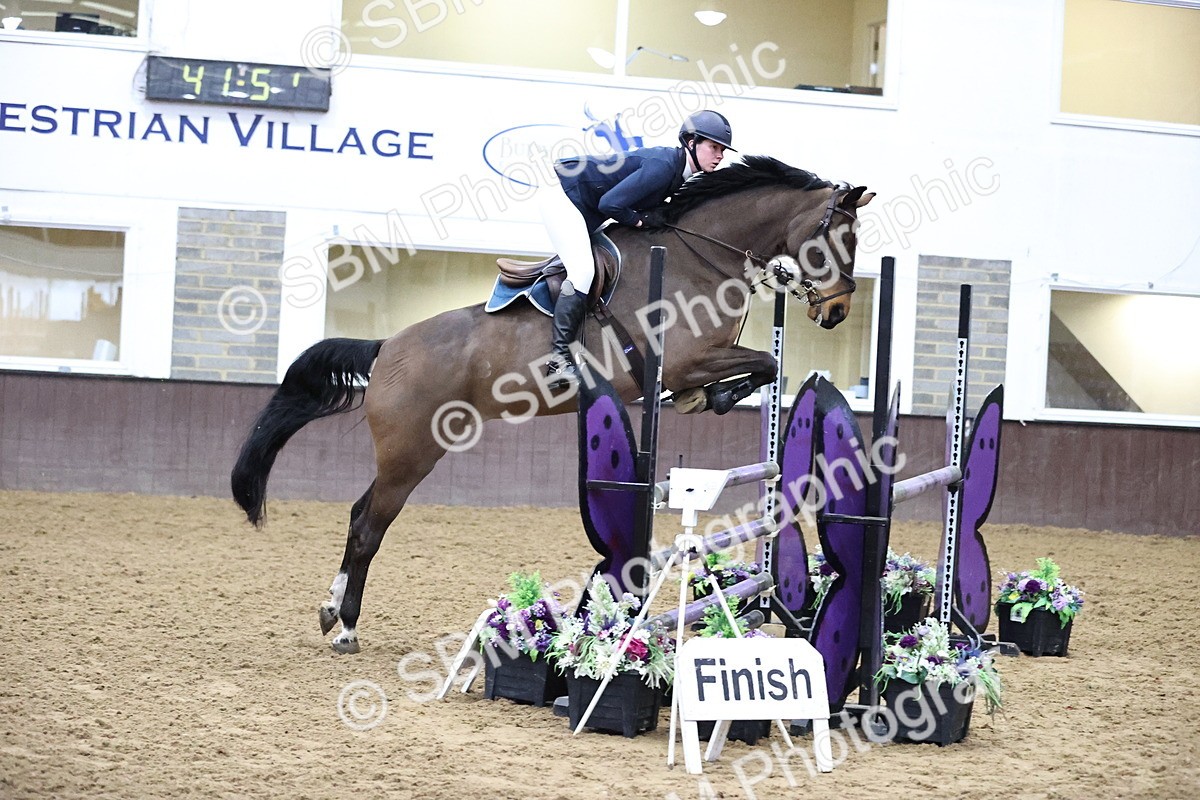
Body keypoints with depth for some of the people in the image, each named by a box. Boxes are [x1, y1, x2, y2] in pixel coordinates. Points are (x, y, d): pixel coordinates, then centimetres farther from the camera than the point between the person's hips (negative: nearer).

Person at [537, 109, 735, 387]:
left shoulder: (678, 168, 3)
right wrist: (641, 220, -14)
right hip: (561, 195, -11)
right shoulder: (663, 166, -27)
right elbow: (610, 204, -28)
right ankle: (559, 360, -18)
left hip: (584, 212, 11)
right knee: (583, 271, -19)